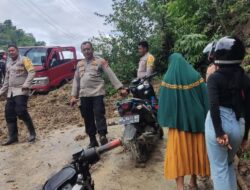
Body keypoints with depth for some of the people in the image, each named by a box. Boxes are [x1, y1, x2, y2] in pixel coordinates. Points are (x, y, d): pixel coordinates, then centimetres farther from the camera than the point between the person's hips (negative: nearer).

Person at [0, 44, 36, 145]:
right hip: (11, 92, 8)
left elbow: (32, 72, -14)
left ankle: (32, 132, -1)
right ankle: (13, 137, 13)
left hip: (21, 91, -8)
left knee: (21, 112, -17)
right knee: (9, 114, 4)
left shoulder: (24, 60, -1)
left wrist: (26, 84, -27)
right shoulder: (9, 63, 22)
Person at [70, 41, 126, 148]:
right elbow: (76, 80, 18)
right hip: (84, 95, 5)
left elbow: (111, 75, -4)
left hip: (97, 93, -5)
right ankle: (92, 140, 18)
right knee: (88, 119, 8)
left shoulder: (100, 61, 3)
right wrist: (74, 96, 10)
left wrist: (120, 88, -11)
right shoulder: (79, 64, 18)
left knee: (99, 115, -12)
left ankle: (103, 137, -12)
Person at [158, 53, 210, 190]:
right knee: (194, 149, 16)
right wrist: (206, 119, 6)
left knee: (178, 152, 4)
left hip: (177, 121, -2)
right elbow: (205, 98, -1)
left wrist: (165, 120, 3)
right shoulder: (196, 75, -2)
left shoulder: (168, 78, -6)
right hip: (196, 119, 2)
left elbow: (164, 102, -6)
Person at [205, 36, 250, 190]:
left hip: (218, 124, -5)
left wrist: (219, 133, -17)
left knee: (219, 168, 7)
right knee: (229, 164, 26)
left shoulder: (214, 77, -9)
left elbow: (214, 105, -20)